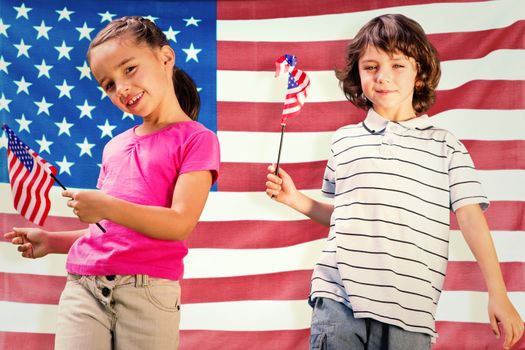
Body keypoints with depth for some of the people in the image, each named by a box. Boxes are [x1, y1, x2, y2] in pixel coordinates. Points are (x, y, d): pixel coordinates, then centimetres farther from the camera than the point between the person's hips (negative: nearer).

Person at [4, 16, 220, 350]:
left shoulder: (196, 140, 0)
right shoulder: (114, 147, 20)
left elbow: (180, 224, -10)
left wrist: (107, 207, -20)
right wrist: (52, 242, 13)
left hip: (147, 291, -5)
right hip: (83, 286, 5)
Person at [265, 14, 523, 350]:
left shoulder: (446, 147, 7)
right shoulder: (343, 141, 12)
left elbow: (471, 217, 2)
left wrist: (498, 294, -4)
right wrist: (294, 198, 9)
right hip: (339, 300, 2)